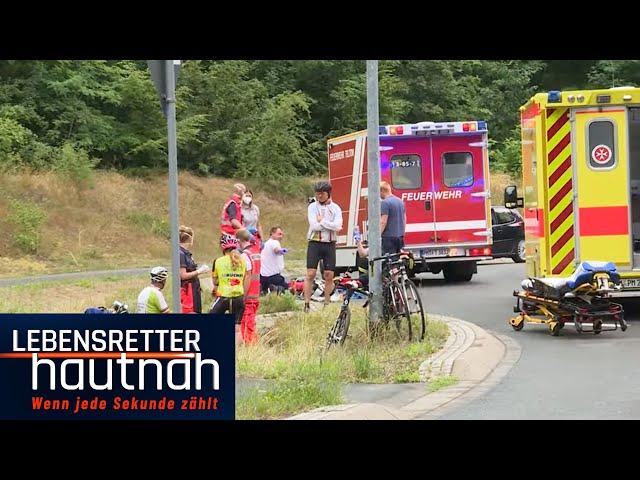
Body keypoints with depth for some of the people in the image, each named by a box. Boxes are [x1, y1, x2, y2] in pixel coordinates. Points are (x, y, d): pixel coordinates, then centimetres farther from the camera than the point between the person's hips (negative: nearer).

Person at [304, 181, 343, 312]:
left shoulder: (335, 208, 5)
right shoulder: (312, 207, 1)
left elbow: (338, 226, -10)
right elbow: (314, 226, -13)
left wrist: (322, 221, -10)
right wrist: (329, 224, -7)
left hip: (330, 244, 2)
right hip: (315, 243, -2)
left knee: (329, 276, 3)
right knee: (310, 274, -6)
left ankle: (327, 304, 13)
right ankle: (306, 304, -4)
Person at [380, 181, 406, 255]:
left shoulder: (385, 203, -12)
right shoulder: (400, 201, 14)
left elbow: (383, 222, -17)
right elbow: (404, 220, 19)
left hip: (388, 237, -8)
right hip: (400, 237, 8)